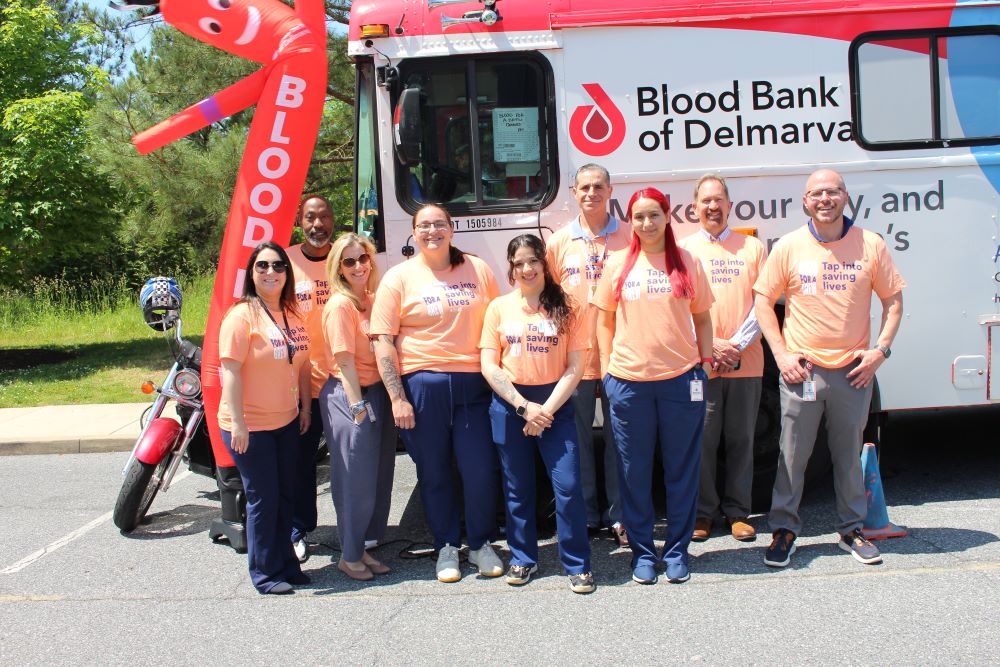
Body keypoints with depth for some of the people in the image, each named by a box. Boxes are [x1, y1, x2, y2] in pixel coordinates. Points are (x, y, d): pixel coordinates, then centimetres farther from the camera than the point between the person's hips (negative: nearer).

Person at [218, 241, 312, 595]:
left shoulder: (292, 316, 8)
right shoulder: (242, 315, -13)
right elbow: (230, 370, -17)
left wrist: (306, 407, 13)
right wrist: (237, 422, -21)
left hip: (286, 422, 7)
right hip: (250, 427, -7)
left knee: (285, 497, 14)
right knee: (263, 499, 0)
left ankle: (285, 564, 27)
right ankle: (265, 573, 14)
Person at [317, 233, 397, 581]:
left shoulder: (372, 299, 11)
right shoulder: (340, 305, -12)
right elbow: (345, 360, -16)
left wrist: (391, 396, 7)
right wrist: (358, 406, -18)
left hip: (378, 393, 8)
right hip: (348, 396, -8)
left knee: (379, 477, 13)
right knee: (356, 481, -1)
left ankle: (363, 548, 26)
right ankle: (349, 556, 14)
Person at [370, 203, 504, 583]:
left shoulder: (478, 270, 9)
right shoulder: (399, 278, 2)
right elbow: (383, 342, -2)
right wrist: (397, 398, -9)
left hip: (473, 384, 1)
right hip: (422, 384, -1)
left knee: (481, 469, -1)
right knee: (434, 472, 8)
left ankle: (482, 544, 20)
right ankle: (446, 548, 24)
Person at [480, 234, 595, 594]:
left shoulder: (566, 307, 1)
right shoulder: (499, 307, 3)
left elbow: (575, 366, -3)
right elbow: (489, 366, -1)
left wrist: (547, 409, -11)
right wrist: (524, 407, -10)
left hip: (555, 402, -1)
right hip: (509, 404, 1)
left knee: (568, 486, -7)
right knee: (517, 488, 10)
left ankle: (577, 564, 6)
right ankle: (523, 559, 25)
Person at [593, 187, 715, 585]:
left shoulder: (687, 262, 5)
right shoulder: (618, 263, 5)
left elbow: (702, 317, 10)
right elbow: (605, 320, 9)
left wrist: (706, 362, 3)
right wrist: (607, 368, 3)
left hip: (681, 379, 0)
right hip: (628, 381, 0)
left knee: (682, 469, 7)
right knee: (634, 472, 7)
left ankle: (677, 551, 21)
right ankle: (642, 552, 20)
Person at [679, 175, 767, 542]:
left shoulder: (752, 247, 9)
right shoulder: (683, 248, 7)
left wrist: (737, 345, -9)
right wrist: (711, 345, -10)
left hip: (746, 363, 1)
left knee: (741, 439, 7)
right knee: (702, 440, 2)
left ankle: (737, 512, 19)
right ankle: (703, 512, 15)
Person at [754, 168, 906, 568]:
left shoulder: (870, 245, 0)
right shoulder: (788, 247, -2)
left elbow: (893, 299, 8)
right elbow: (763, 300, 3)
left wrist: (881, 349, -3)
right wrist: (781, 354, -5)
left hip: (853, 370, 1)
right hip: (801, 369, -1)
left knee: (850, 455, 12)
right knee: (792, 455, 4)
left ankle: (852, 530, 27)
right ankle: (784, 530, 17)